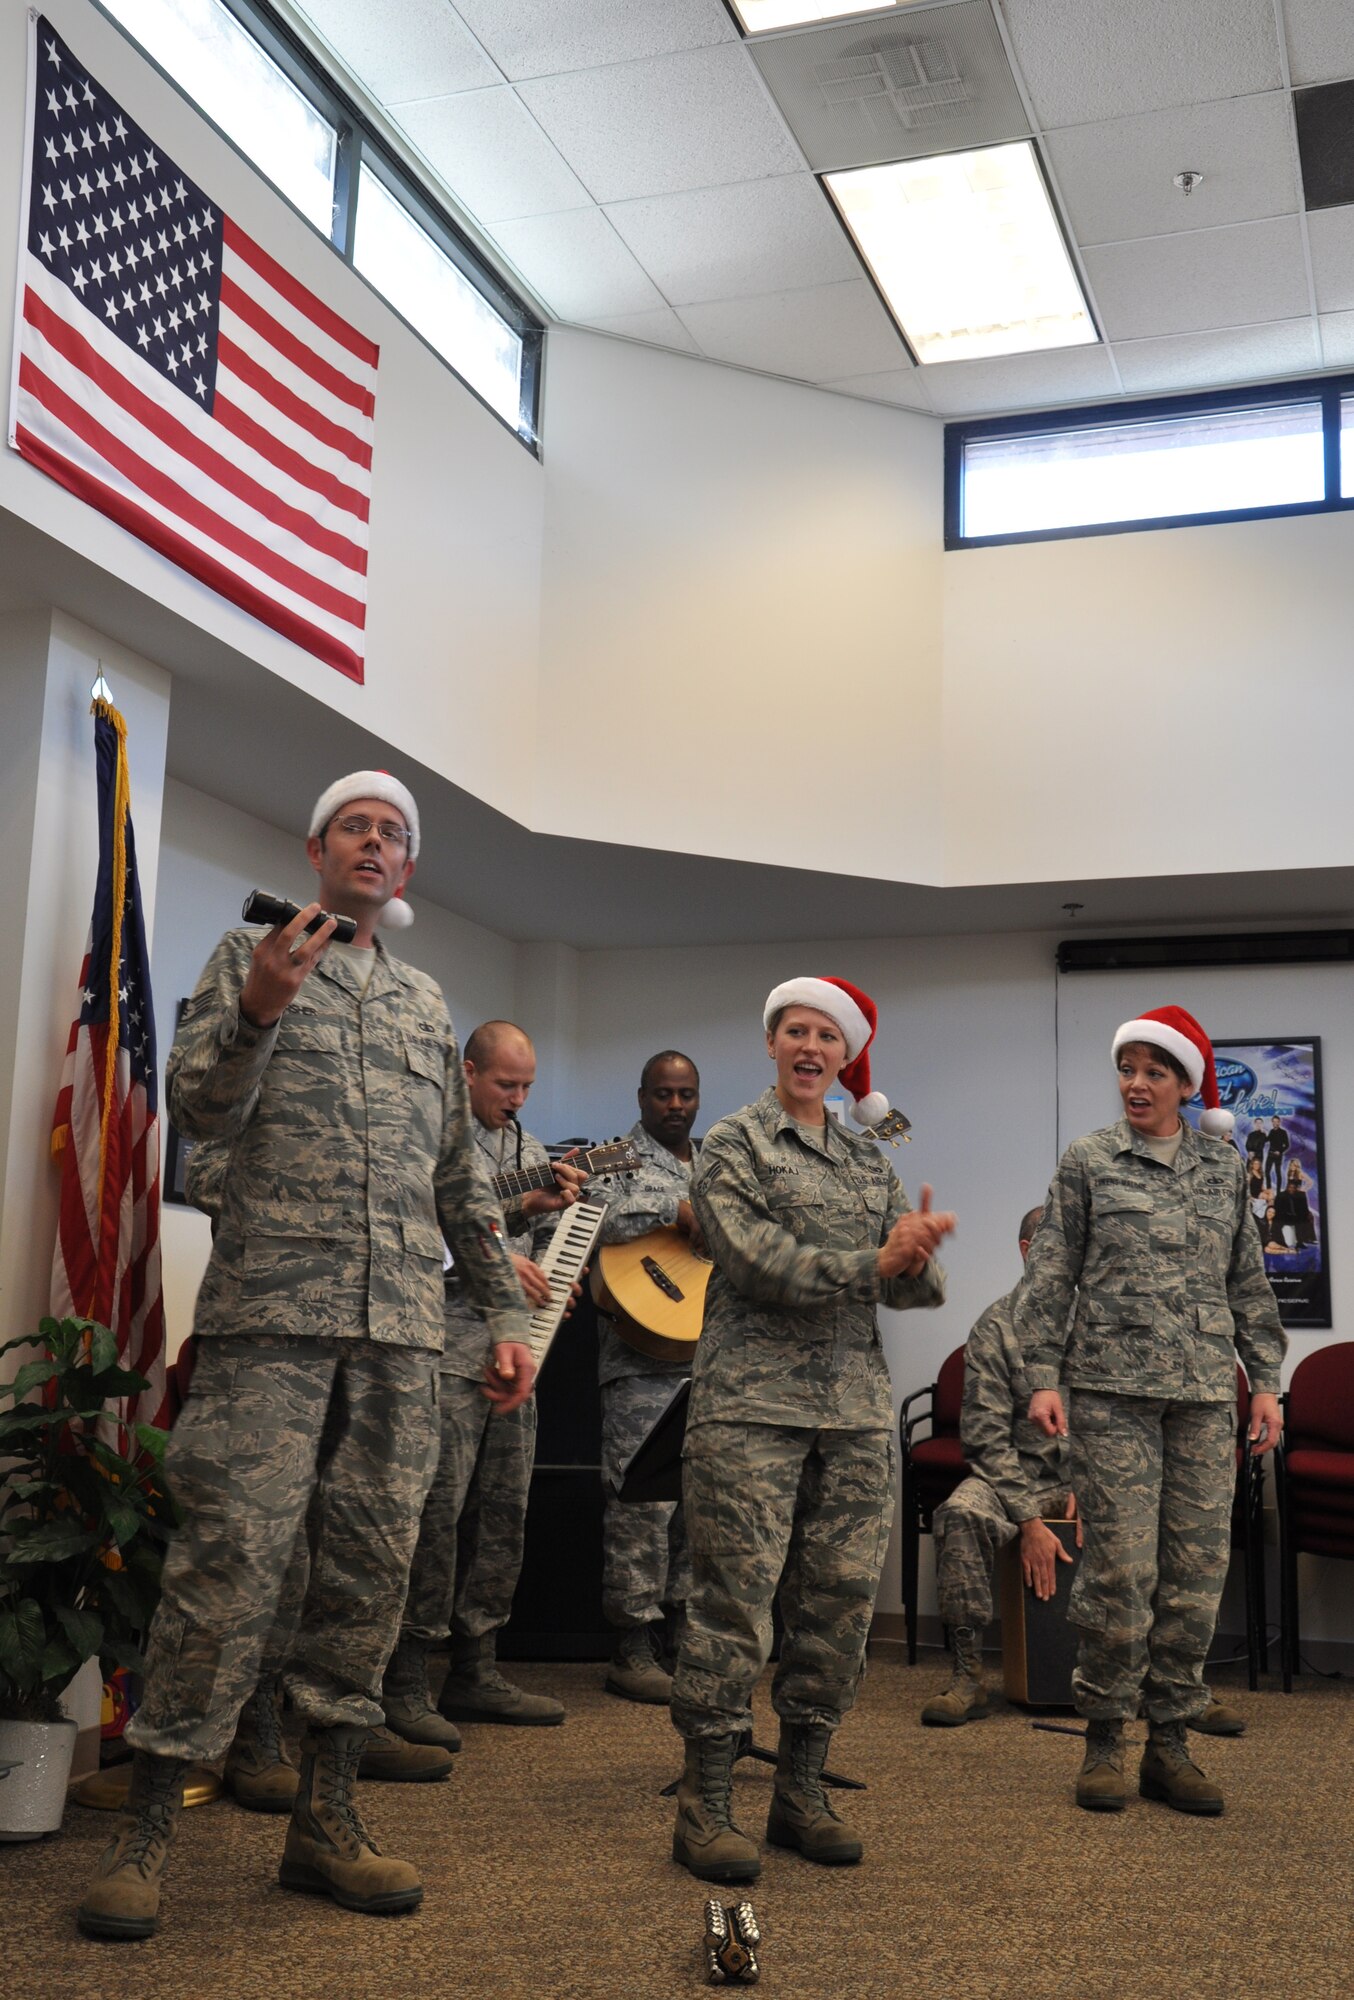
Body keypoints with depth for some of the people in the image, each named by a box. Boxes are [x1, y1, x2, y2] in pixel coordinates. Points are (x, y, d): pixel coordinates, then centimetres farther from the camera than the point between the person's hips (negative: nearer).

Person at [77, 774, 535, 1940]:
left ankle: (325, 1819, 14)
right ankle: (146, 1831, 2)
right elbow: (201, 1111, -3)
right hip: (275, 1309, -4)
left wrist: (506, 1314, 16)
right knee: (233, 1552, -9)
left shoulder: (427, 1005, 21)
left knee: (375, 1560, 3)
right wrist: (256, 1015, -22)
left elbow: (461, 1178, 22)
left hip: (403, 1324, 5)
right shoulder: (252, 957, 10)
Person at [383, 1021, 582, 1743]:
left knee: (503, 1513, 8)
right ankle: (405, 1685, -4)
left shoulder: (531, 1151, 20)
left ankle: (474, 1674, 17)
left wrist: (551, 1206, 1)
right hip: (450, 1350, -8)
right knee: (438, 1508, -11)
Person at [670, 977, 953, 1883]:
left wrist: (916, 1258, -14)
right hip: (753, 1403, -5)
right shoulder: (733, 1144, 3)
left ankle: (801, 1792, 18)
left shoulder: (870, 1159, 18)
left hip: (858, 1408, 5)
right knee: (735, 1601, -5)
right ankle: (705, 1804, 3)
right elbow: (758, 1261, -12)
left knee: (842, 1602, 6)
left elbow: (920, 1286, 10)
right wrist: (874, 1262, -16)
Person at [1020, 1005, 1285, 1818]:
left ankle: (1170, 1742, 14)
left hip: (1205, 1392, 3)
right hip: (1112, 1389, -3)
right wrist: (1043, 1376, -4)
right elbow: (1051, 1274, 3)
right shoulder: (1088, 1162, 4)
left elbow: (1249, 1283, 16)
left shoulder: (1223, 1169, 13)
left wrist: (1266, 1379, 10)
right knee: (1121, 1566, -6)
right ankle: (1105, 1739, 9)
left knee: (1200, 1568, 3)